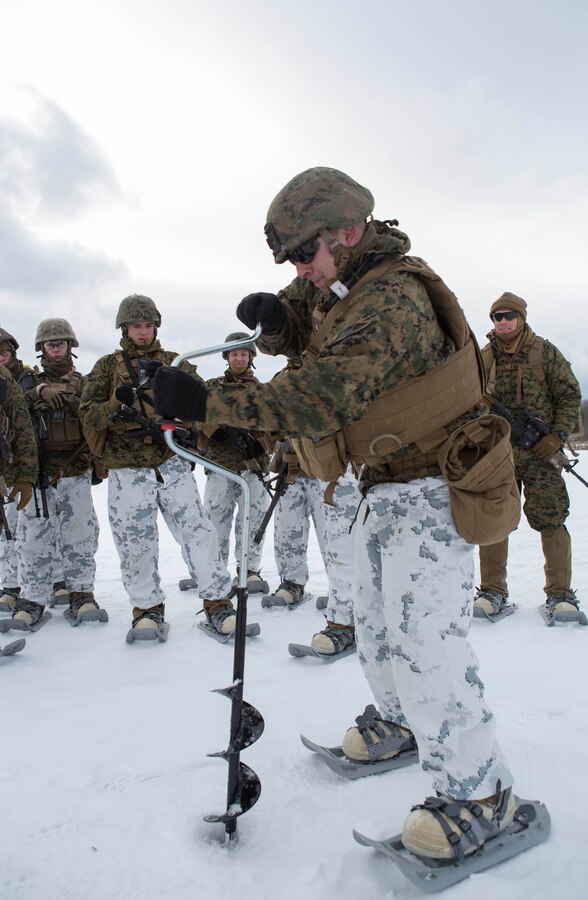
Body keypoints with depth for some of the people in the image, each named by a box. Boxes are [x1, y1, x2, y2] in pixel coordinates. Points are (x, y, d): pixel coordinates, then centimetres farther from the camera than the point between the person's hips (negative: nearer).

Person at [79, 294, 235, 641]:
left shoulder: (172, 362, 14)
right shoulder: (108, 366, 11)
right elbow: (88, 415, 3)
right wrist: (115, 406, -18)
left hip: (172, 463, 0)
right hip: (127, 471, 0)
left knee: (198, 530, -8)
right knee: (135, 545, 1)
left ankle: (218, 603, 2)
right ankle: (148, 609, 19)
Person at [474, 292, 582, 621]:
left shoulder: (545, 351, 3)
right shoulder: (484, 357, 9)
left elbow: (570, 394, 4)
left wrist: (558, 435, -8)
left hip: (541, 450, -2)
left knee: (550, 519, -4)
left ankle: (560, 593, 10)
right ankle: (493, 591, 12)